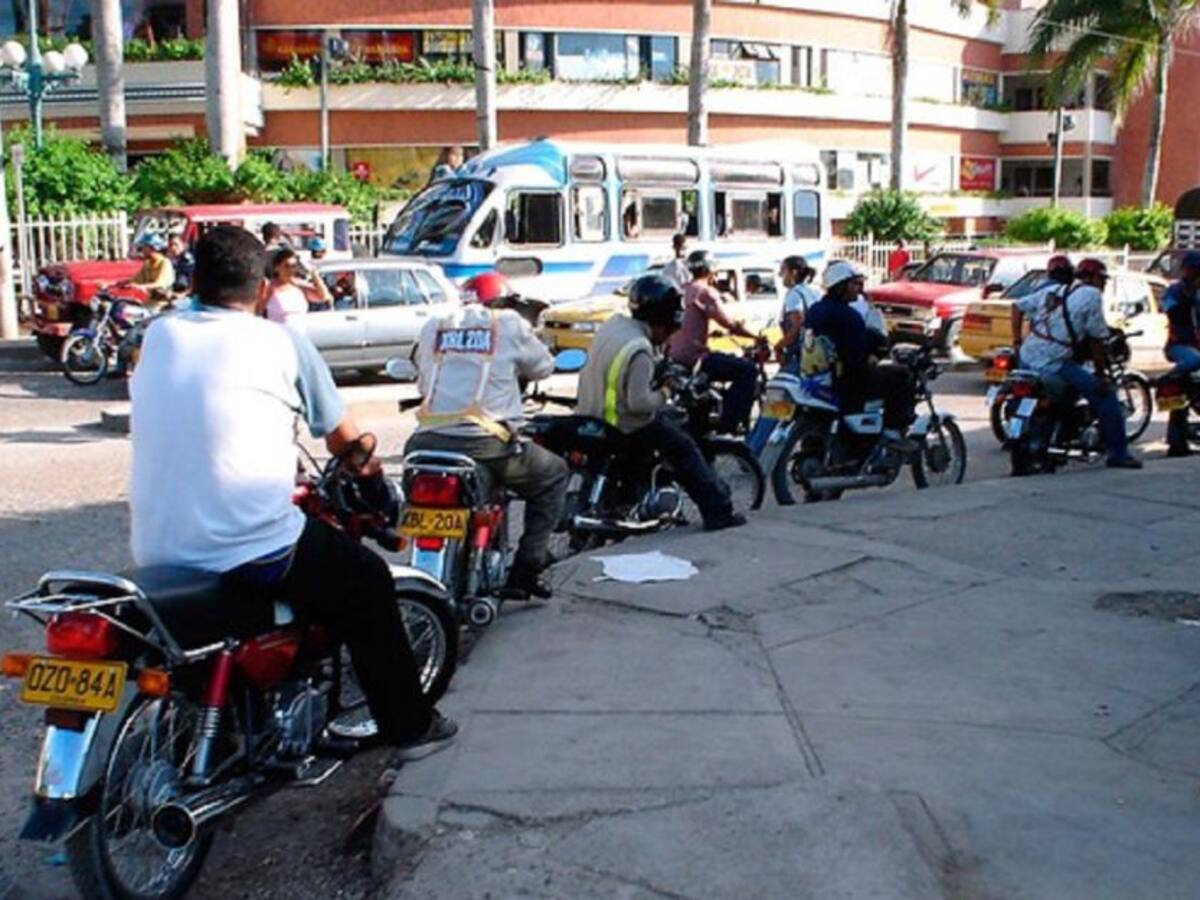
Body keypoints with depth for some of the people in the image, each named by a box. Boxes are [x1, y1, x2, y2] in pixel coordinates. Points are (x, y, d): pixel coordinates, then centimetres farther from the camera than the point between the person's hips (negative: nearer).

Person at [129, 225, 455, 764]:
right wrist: (367, 469, 30)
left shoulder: (157, 337, 8)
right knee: (368, 586, 18)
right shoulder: (281, 343, -3)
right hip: (252, 549, -5)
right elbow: (345, 440, 7)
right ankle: (409, 726, 26)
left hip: (157, 553, 6)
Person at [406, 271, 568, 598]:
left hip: (427, 442, 4)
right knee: (553, 474, 19)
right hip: (483, 444, -4)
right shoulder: (510, 324, 8)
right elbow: (543, 366, 19)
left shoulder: (433, 327, 17)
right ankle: (526, 569, 10)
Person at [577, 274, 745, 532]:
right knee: (684, 448, 1)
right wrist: (662, 396, -9)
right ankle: (718, 512, 3)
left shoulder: (612, 325, 1)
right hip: (626, 425, -9)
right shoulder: (639, 349, -26)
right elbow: (639, 402, -29)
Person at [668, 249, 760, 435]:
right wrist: (757, 337, -6)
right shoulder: (705, 291, -11)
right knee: (748, 370, -10)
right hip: (694, 357, -10)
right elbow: (729, 324, -15)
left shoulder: (683, 290, 14)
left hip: (674, 356, 10)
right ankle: (727, 427, -13)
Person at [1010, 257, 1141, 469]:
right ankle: (1118, 454, 5)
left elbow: (1018, 306, 18)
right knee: (1105, 395, 1)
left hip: (1026, 359, 7)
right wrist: (1101, 374, 3)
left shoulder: (1052, 290, 18)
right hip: (1054, 365, -7)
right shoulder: (1091, 294, -1)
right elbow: (1096, 338, -4)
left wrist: (1018, 342, 20)